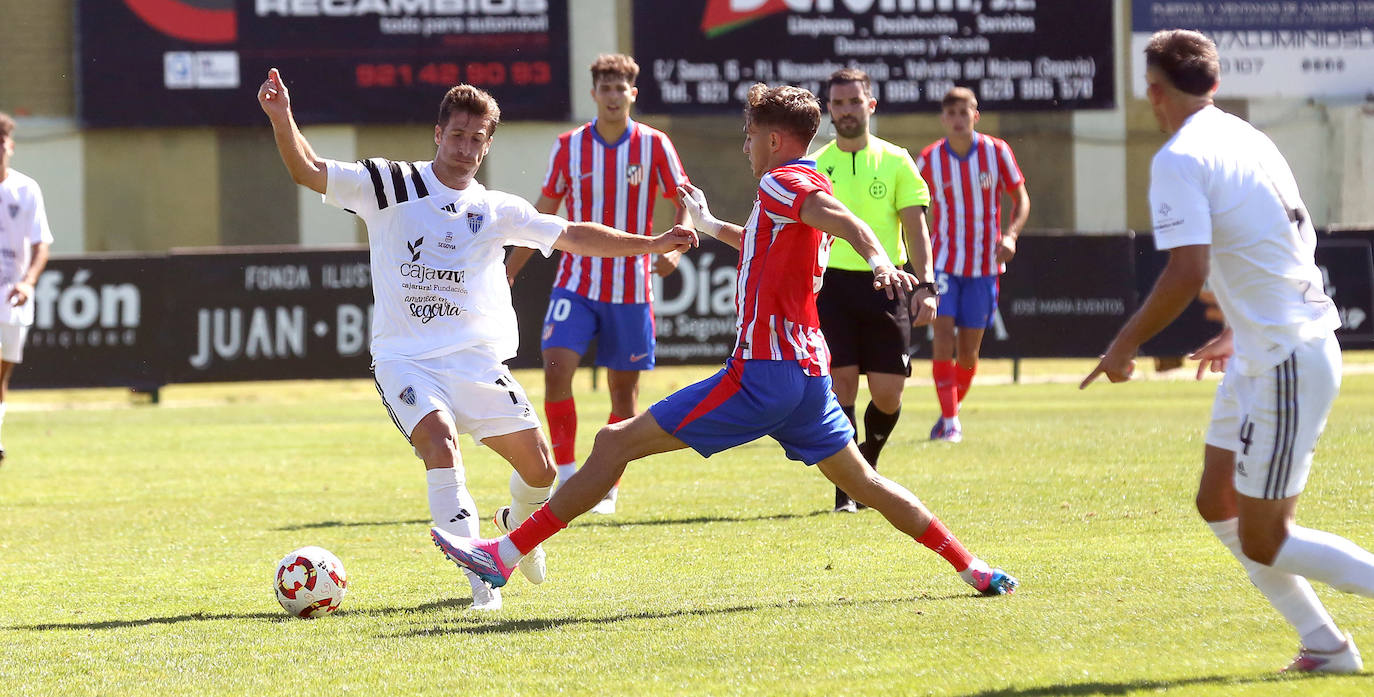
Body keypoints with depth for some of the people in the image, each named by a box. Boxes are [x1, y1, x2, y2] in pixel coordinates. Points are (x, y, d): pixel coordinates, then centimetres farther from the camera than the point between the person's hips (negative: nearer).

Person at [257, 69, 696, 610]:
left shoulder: (495, 211, 9)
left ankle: (521, 532, 36)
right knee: (440, 442, -30)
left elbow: (572, 237, 12)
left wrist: (650, 244, 5)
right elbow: (309, 172, -4)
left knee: (539, 468, 0)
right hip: (405, 358, -3)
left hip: (476, 360, 3)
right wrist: (282, 119, -22)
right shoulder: (392, 185, 1)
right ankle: (481, 579, -29)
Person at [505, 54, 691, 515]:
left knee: (623, 388, 4)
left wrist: (674, 247, -18)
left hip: (630, 289, -1)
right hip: (577, 282, 1)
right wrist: (508, 271, 8)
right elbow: (543, 215, 10)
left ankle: (608, 489, 16)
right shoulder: (569, 147, 2)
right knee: (556, 368, -17)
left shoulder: (655, 146, -3)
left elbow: (686, 204, 1)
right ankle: (567, 479, -9)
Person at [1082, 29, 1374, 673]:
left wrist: (1126, 344, -12)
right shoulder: (1249, 141, 12)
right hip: (1261, 356, 9)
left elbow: (1187, 271, -24)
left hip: (1286, 365, -9)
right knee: (1219, 506, 15)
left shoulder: (1180, 160, -15)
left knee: (1261, 542, -3)